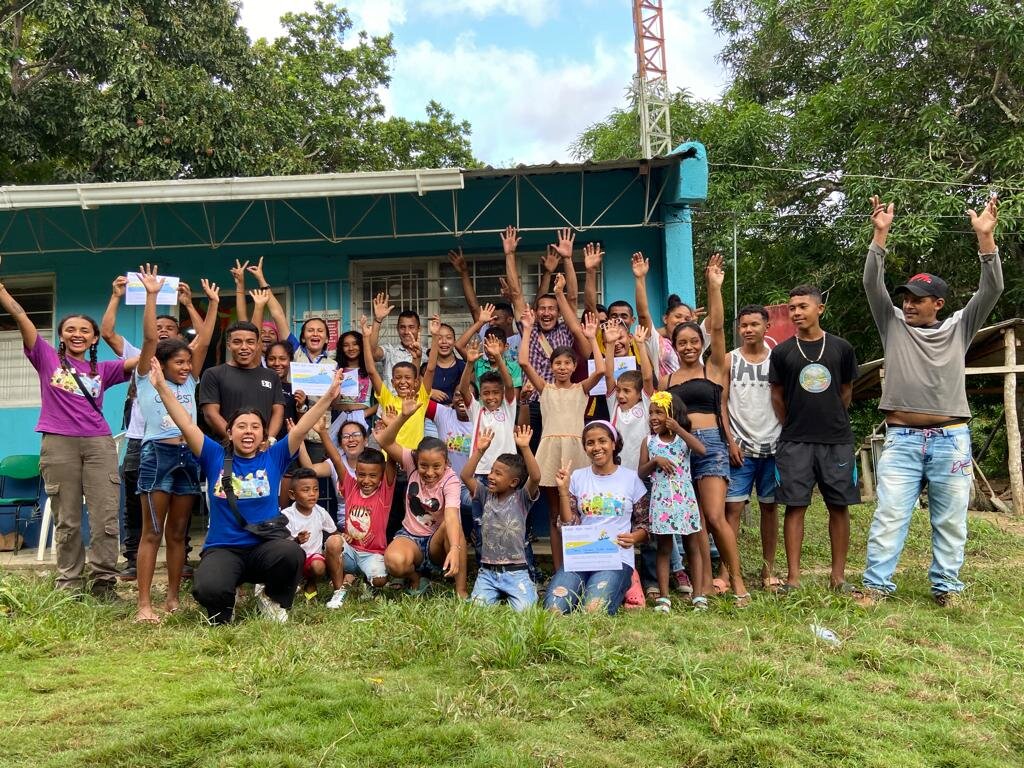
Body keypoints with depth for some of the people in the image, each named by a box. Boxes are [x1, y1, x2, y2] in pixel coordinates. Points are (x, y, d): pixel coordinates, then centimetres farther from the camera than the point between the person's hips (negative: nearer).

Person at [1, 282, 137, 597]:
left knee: (106, 517, -4)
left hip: (99, 443, 2)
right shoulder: (47, 358, 10)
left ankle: (104, 581, 3)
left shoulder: (102, 370, 15)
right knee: (66, 519, 5)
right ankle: (69, 583, 13)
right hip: (58, 443, -1)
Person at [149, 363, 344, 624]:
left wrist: (329, 396, -13)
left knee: (293, 553, -34)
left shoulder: (274, 458, 5)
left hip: (265, 546, 1)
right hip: (223, 549, 0)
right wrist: (162, 388, -11)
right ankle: (223, 606, 12)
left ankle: (273, 599, 3)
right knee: (208, 590, -31)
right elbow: (187, 425, -2)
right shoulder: (215, 457, 4)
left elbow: (301, 428, -3)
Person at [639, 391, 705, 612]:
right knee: (664, 548, 6)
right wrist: (655, 461, -14)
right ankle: (663, 597, 8)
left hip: (684, 499, -1)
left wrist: (678, 429, -17)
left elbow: (702, 450, -18)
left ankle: (698, 595, 10)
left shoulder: (683, 438, 2)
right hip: (661, 501, 1)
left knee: (692, 546, 5)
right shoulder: (649, 442, 6)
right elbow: (641, 473, 4)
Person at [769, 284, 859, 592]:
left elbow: (846, 392, 13)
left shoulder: (841, 348, 4)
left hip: (837, 440, 1)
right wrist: (794, 427, 10)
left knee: (839, 506, 5)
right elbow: (777, 396, 9)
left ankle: (838, 575, 15)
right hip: (795, 442, -1)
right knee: (795, 506, -1)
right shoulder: (782, 351, 2)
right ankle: (793, 577, 4)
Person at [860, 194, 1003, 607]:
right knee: (888, 516, -2)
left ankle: (946, 587, 20)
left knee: (950, 519, 8)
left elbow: (991, 290, -2)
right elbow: (872, 284, -2)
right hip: (902, 439, -1)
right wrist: (881, 234, -12)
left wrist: (985, 237, -12)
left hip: (951, 439, 1)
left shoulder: (959, 328, 8)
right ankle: (877, 585, 2)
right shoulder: (893, 325, 7)